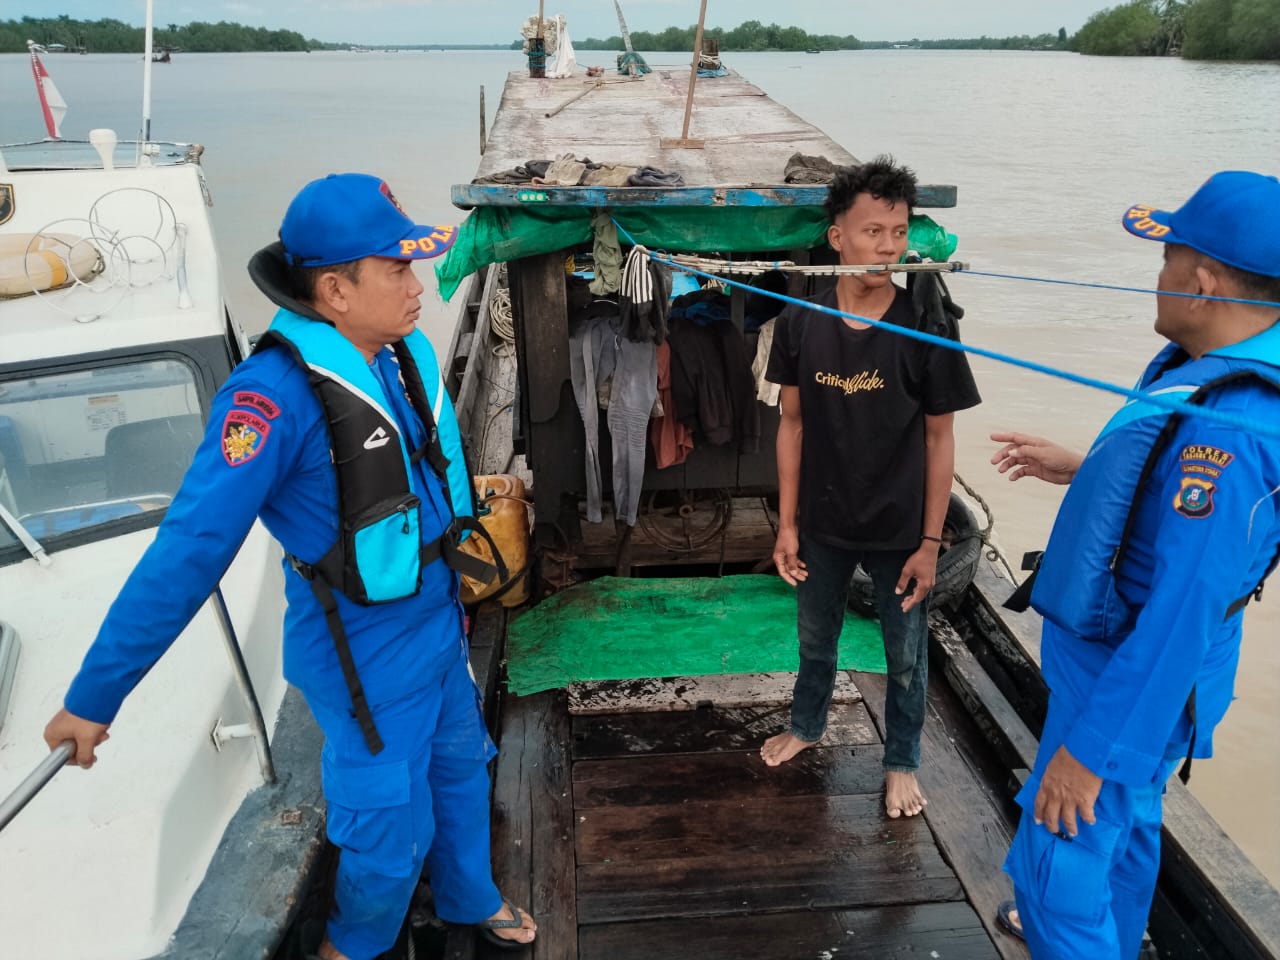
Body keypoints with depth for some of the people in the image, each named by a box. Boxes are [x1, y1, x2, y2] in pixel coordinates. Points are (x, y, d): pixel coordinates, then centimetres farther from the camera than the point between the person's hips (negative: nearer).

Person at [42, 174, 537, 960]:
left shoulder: (406, 353, -7)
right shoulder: (278, 393, -30)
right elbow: (187, 554, -28)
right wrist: (94, 697, -21)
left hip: (438, 622, 7)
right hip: (367, 654, -7)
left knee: (459, 768, 27)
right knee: (391, 824, 13)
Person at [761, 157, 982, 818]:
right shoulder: (799, 322, -10)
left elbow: (938, 439, -9)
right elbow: (793, 423, -2)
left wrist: (930, 543, -9)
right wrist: (787, 525, -1)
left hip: (900, 530, -2)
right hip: (824, 524, 2)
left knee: (906, 657, 15)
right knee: (815, 639, 24)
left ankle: (901, 762, 40)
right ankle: (806, 726, 51)